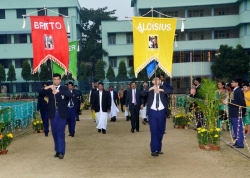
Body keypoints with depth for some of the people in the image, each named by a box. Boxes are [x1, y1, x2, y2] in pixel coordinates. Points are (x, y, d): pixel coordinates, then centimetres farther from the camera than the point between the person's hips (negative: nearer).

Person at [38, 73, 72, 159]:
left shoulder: (64, 89, 3)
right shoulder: (49, 89, 9)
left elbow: (70, 94, -18)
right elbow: (39, 91, -5)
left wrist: (58, 91, -29)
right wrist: (47, 88, -23)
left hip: (62, 114, -3)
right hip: (53, 114, 3)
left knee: (61, 133, -8)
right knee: (55, 133, 9)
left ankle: (61, 152, -6)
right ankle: (57, 151, 19)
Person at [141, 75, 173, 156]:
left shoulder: (163, 88, 9)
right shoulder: (149, 89, 6)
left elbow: (171, 91, -9)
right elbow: (142, 93, -11)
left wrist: (161, 90, -22)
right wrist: (150, 89, -24)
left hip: (161, 111, 2)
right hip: (152, 112, -2)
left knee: (161, 131, 10)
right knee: (154, 131, -7)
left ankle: (158, 149, 23)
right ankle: (154, 150, -6)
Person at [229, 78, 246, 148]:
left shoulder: (239, 91, -16)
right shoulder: (234, 91, 14)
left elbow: (242, 103, -18)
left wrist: (243, 112, -15)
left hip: (237, 113, -10)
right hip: (233, 113, 10)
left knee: (238, 129, -4)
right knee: (235, 128, 16)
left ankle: (240, 144, 2)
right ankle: (237, 142, 26)